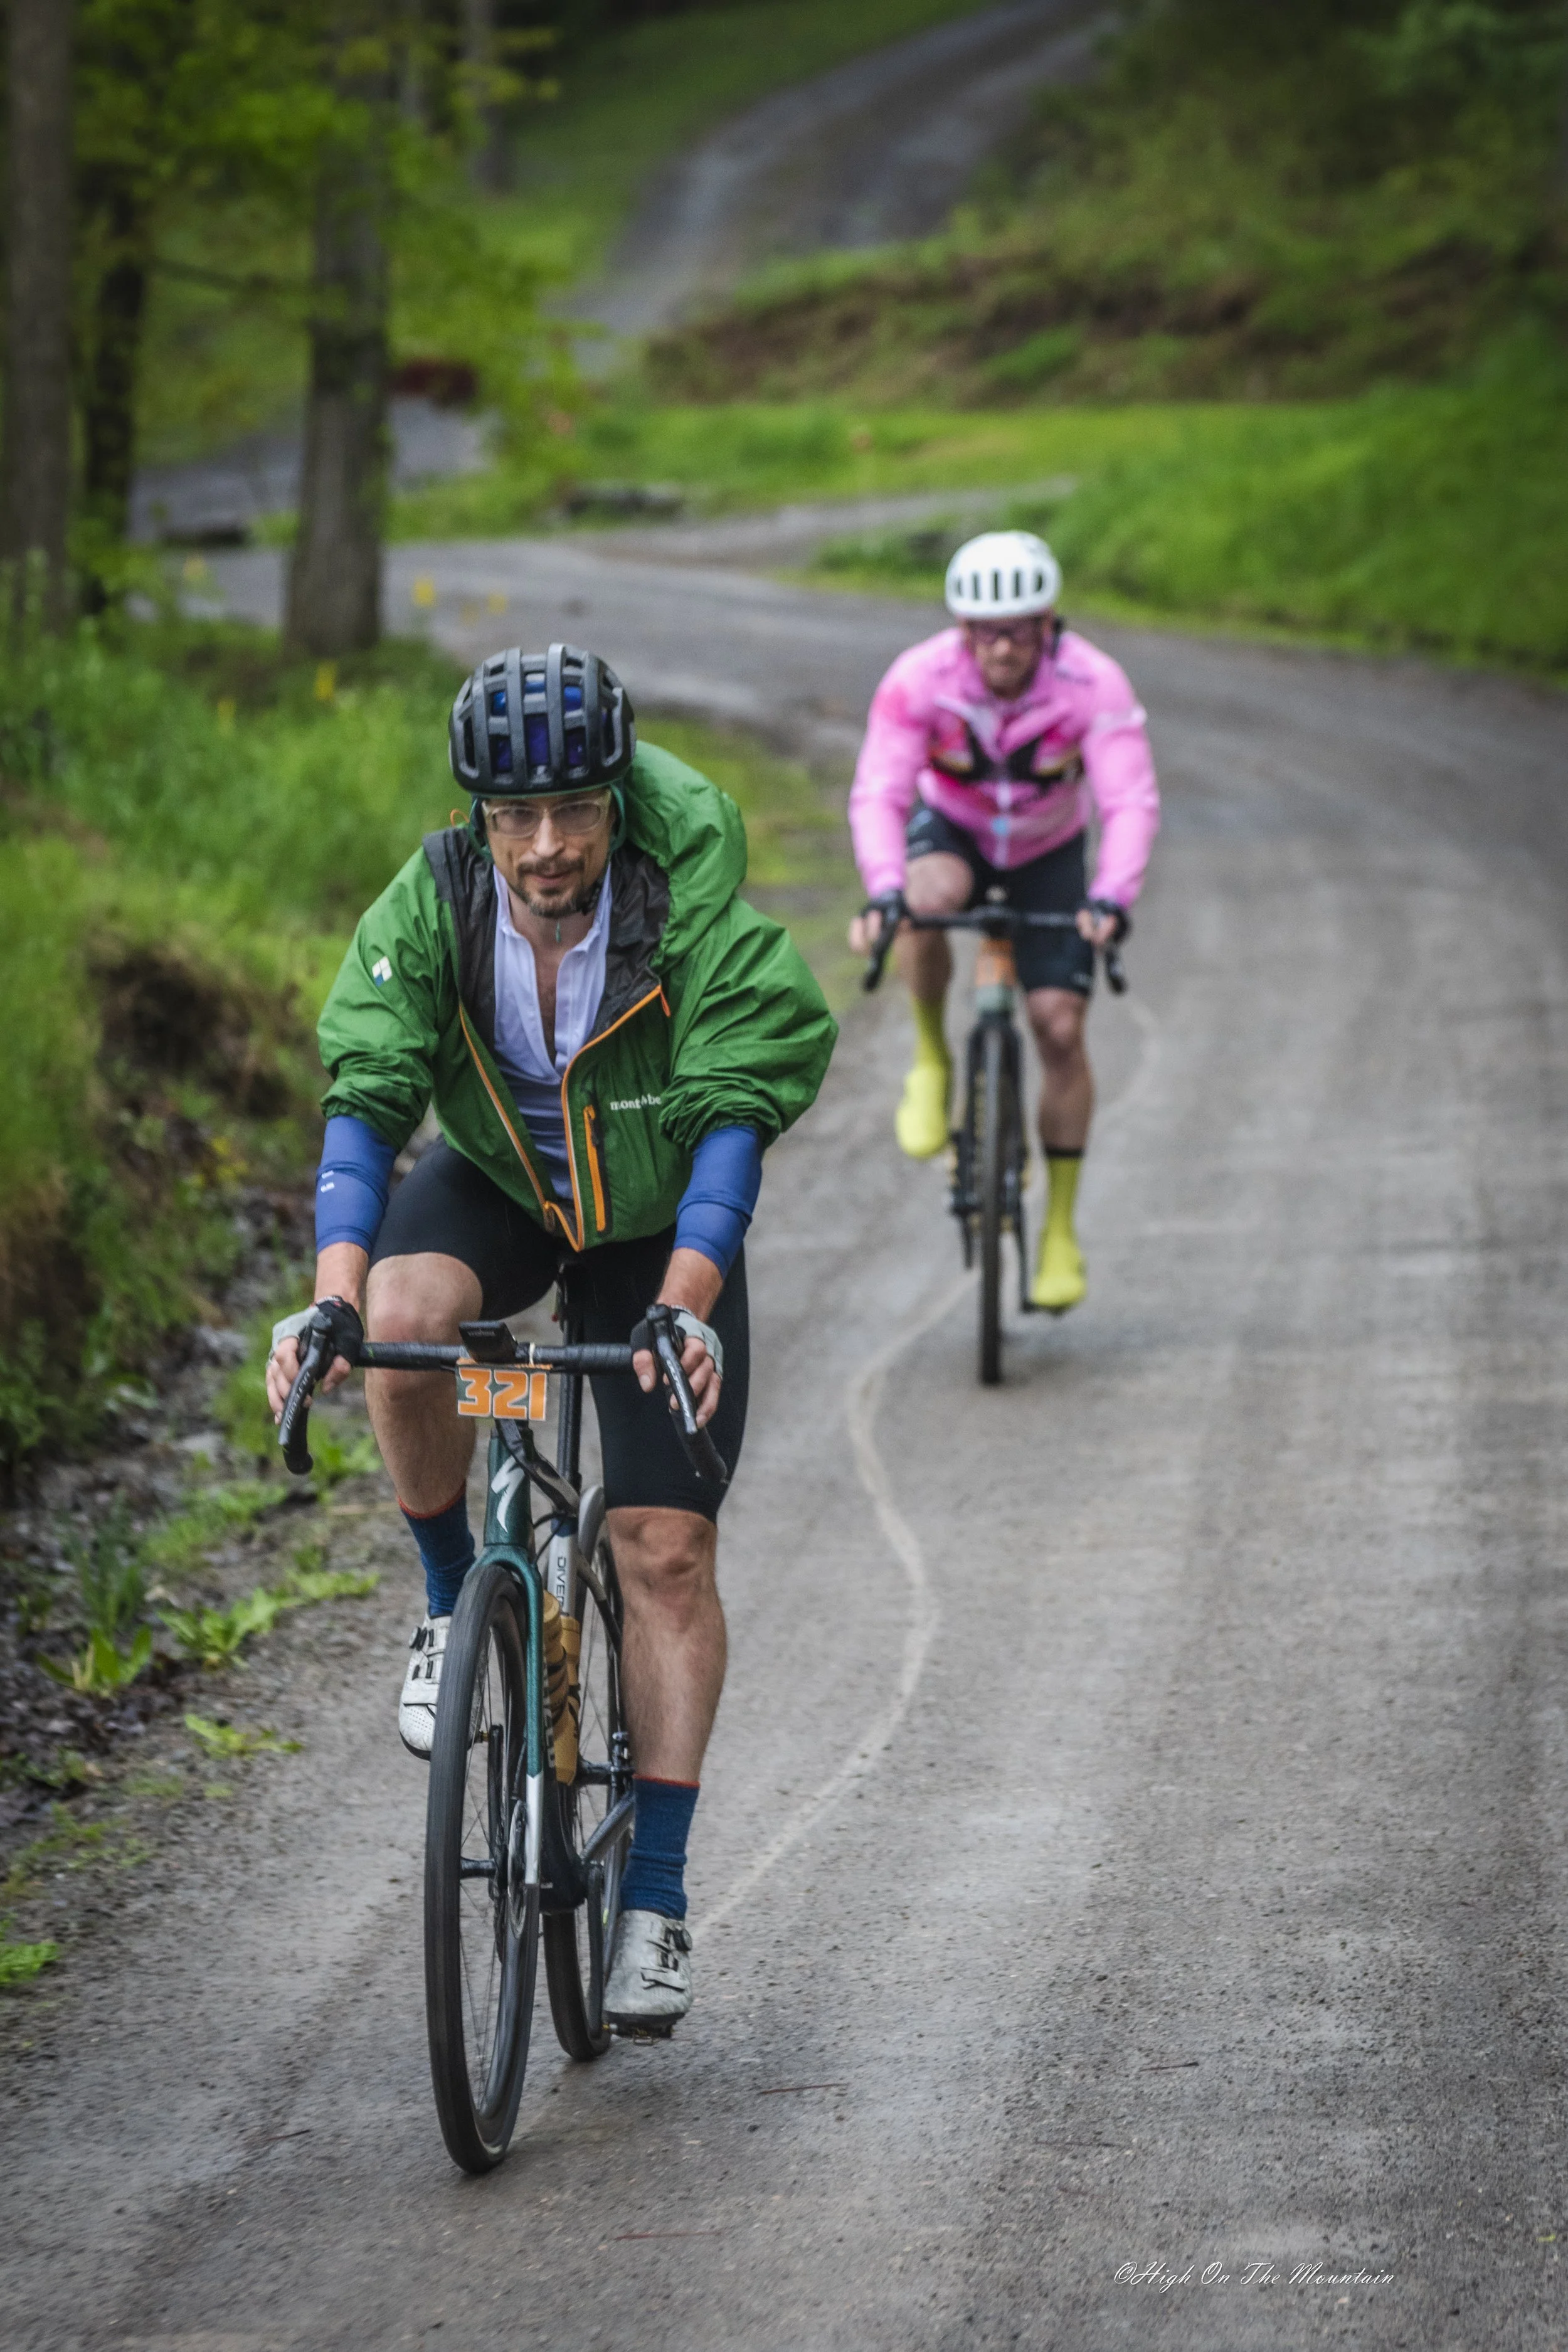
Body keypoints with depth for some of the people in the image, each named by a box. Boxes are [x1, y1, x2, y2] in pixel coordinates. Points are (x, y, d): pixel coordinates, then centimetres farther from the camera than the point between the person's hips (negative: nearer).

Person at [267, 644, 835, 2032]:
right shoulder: (428, 913, -22)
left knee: (669, 1552, -8)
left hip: (660, 1230, -1)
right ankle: (454, 1603, -7)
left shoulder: (700, 920, -28)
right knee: (405, 1317, -34)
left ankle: (657, 1902, -1)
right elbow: (365, 1098, -27)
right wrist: (334, 1293, -42)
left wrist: (682, 1309, -47)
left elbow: (733, 1122, -33)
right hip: (496, 1189, 1)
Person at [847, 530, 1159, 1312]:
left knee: (1060, 1027, -9)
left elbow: (1132, 802, -35)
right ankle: (930, 1059, -12)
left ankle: (1061, 1229, 6)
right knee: (933, 896, -38)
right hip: (952, 829, -1)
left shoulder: (1094, 684, -30)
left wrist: (1110, 898, -52)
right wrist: (882, 891, -52)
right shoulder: (918, 680, -30)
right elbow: (878, 796, -35)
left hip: (1048, 852, 1)